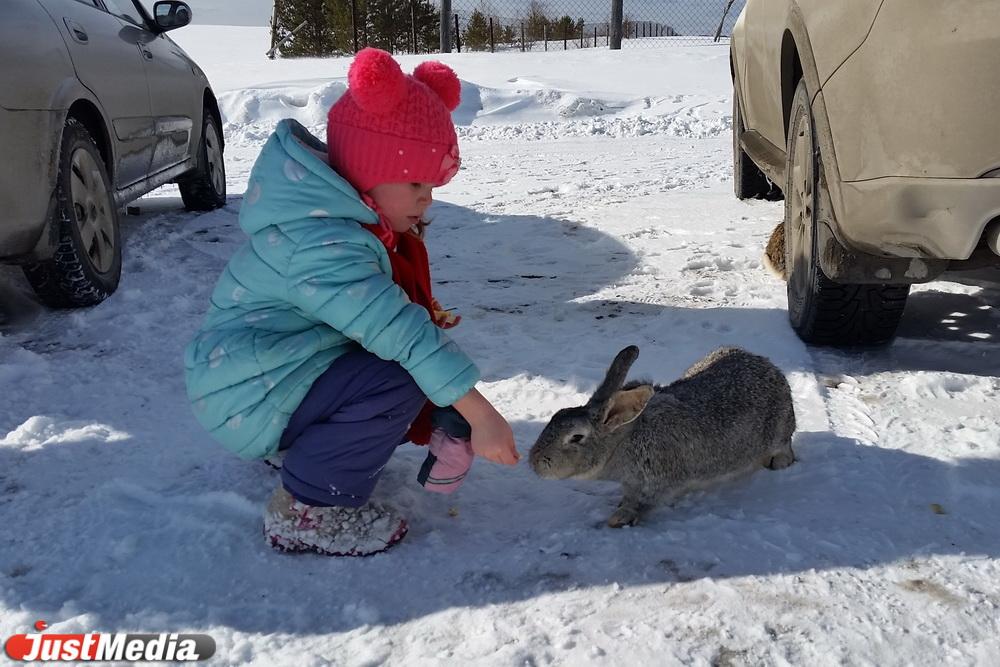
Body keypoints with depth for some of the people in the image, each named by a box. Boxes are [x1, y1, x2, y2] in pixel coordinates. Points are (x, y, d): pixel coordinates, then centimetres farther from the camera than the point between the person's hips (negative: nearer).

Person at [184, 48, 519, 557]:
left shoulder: (343, 216, 2)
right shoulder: (322, 244, -30)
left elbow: (376, 309, 12)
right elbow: (397, 330, -36)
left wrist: (424, 320, -8)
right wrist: (481, 414, -35)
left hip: (278, 370, 10)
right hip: (245, 400, -10)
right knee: (400, 379, -26)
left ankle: (299, 443, 16)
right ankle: (304, 511, -13)